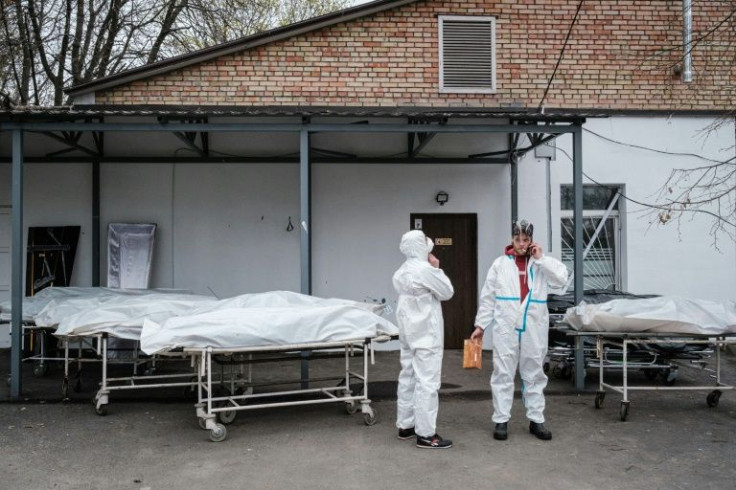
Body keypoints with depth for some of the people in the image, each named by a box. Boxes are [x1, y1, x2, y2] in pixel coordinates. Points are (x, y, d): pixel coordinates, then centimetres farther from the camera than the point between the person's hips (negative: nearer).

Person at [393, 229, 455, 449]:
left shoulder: (401, 271, 11)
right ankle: (425, 434, -2)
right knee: (427, 382, -6)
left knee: (408, 378, 13)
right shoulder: (425, 269, -18)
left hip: (409, 331, 9)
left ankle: (405, 426, 21)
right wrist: (437, 268, -1)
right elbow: (447, 292, -8)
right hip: (426, 334, -9)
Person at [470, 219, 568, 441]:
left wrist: (541, 258, -9)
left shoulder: (541, 263, 6)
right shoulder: (500, 263, 4)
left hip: (533, 328, 1)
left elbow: (561, 279, -11)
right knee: (503, 373, 2)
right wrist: (480, 324, 4)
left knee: (534, 374, 10)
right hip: (506, 326, -1)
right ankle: (501, 420, 10)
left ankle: (536, 420, 20)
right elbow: (487, 296, 6)